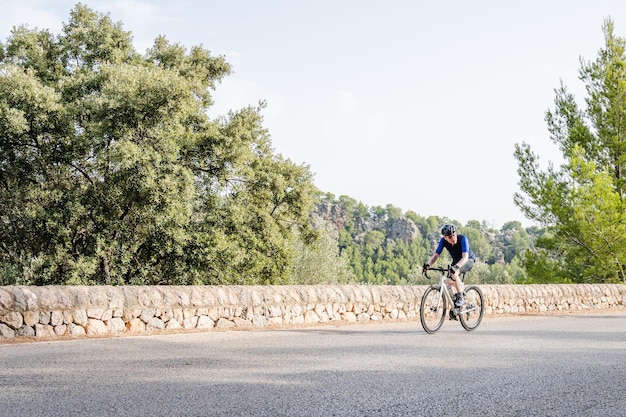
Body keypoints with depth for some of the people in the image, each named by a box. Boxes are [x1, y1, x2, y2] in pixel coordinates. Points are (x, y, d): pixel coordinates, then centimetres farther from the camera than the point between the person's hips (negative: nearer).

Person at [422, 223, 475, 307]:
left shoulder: (463, 239, -33)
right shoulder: (443, 241, -20)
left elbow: (465, 257, -43)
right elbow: (436, 255, -19)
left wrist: (456, 267, -60)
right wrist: (428, 264, -39)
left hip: (468, 260, -5)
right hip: (456, 261, 6)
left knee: (454, 273, -32)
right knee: (448, 282, -10)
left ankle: (460, 298, -20)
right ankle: (460, 286, 24)